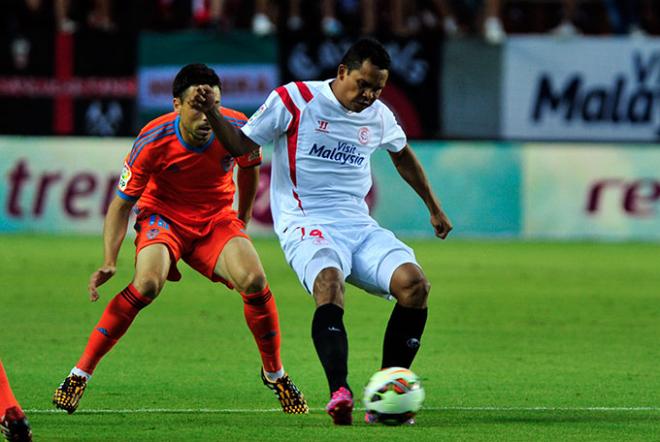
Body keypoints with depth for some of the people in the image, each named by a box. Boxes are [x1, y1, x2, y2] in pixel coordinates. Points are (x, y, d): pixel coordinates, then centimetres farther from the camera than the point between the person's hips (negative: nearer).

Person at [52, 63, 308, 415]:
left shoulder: (237, 128, -17)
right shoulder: (153, 141, -24)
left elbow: (250, 169, 9)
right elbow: (121, 204, -15)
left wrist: (242, 221, 15)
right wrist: (109, 262, -25)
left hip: (217, 219, 3)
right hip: (163, 215, -3)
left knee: (254, 281, -21)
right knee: (147, 284, -30)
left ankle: (274, 373, 5)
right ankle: (80, 374, -19)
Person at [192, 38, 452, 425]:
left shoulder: (379, 116, 12)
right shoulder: (294, 100, -2)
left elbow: (403, 155, 33)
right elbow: (241, 144, 4)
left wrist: (434, 208, 40)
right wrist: (211, 113, -13)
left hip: (360, 226, 5)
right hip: (307, 226, -5)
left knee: (414, 283, -20)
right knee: (329, 284, -37)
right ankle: (340, 393, -52)